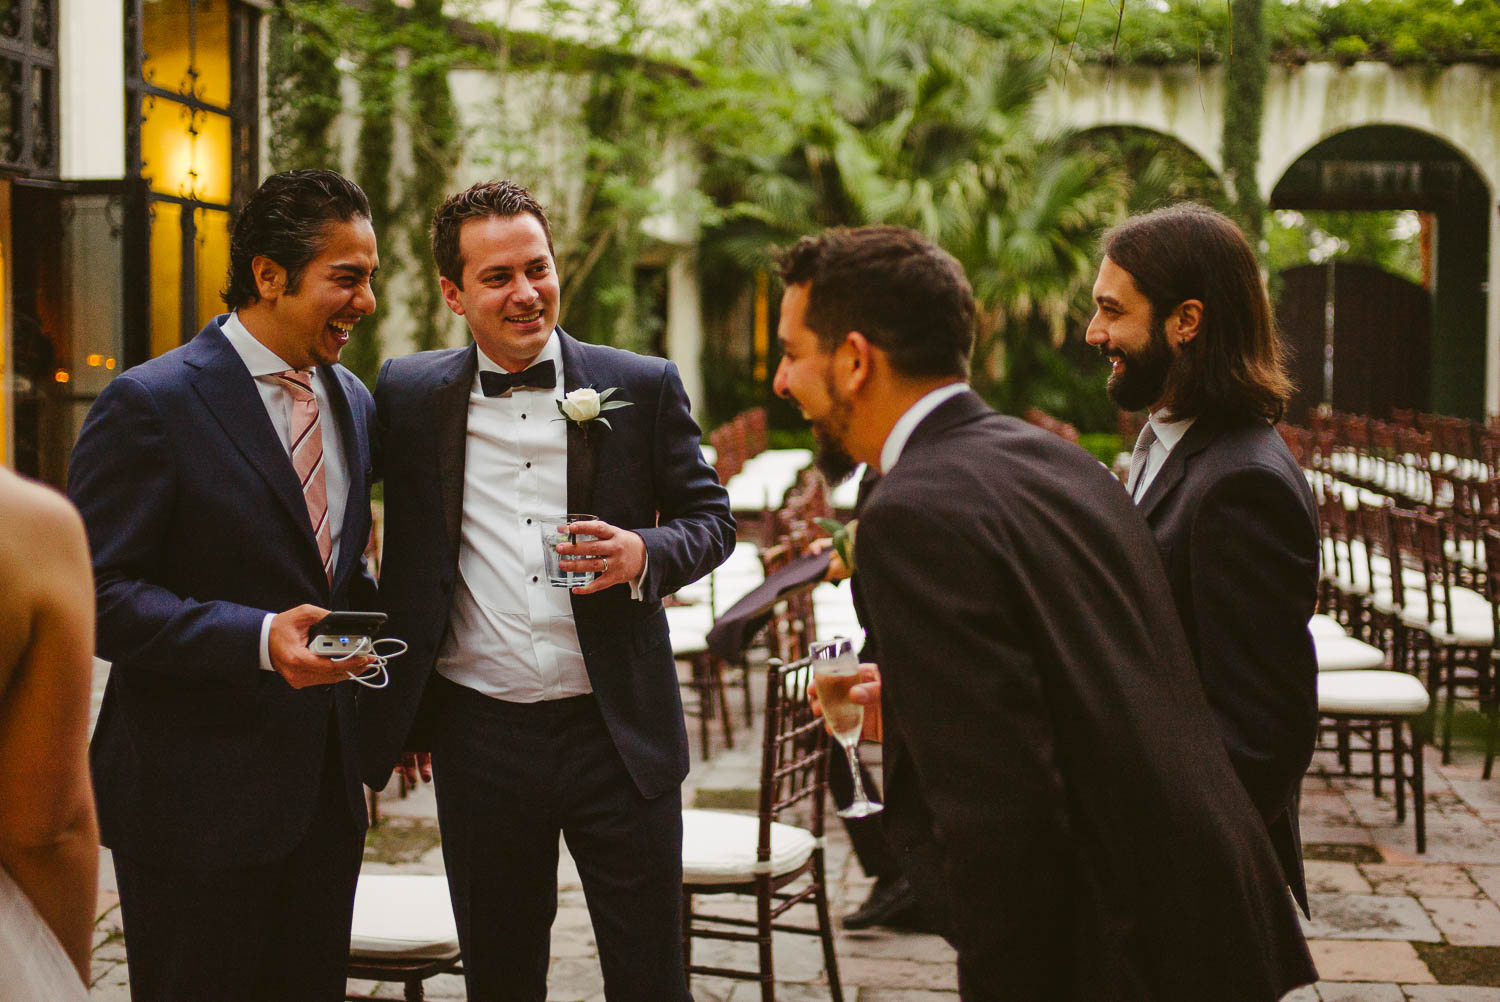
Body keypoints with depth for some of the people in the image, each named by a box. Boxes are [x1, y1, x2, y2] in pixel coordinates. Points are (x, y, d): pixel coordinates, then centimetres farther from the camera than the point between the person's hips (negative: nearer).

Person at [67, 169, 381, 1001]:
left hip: (326, 784, 7)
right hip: (196, 799, -7)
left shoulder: (352, 401, 11)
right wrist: (258, 639, -27)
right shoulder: (149, 404, -13)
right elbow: (94, 594, -17)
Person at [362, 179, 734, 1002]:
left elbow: (711, 518, 8)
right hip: (481, 739, 1)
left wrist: (646, 553, -16)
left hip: (619, 735, -1)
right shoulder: (410, 395, 2)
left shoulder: (643, 387, 0)